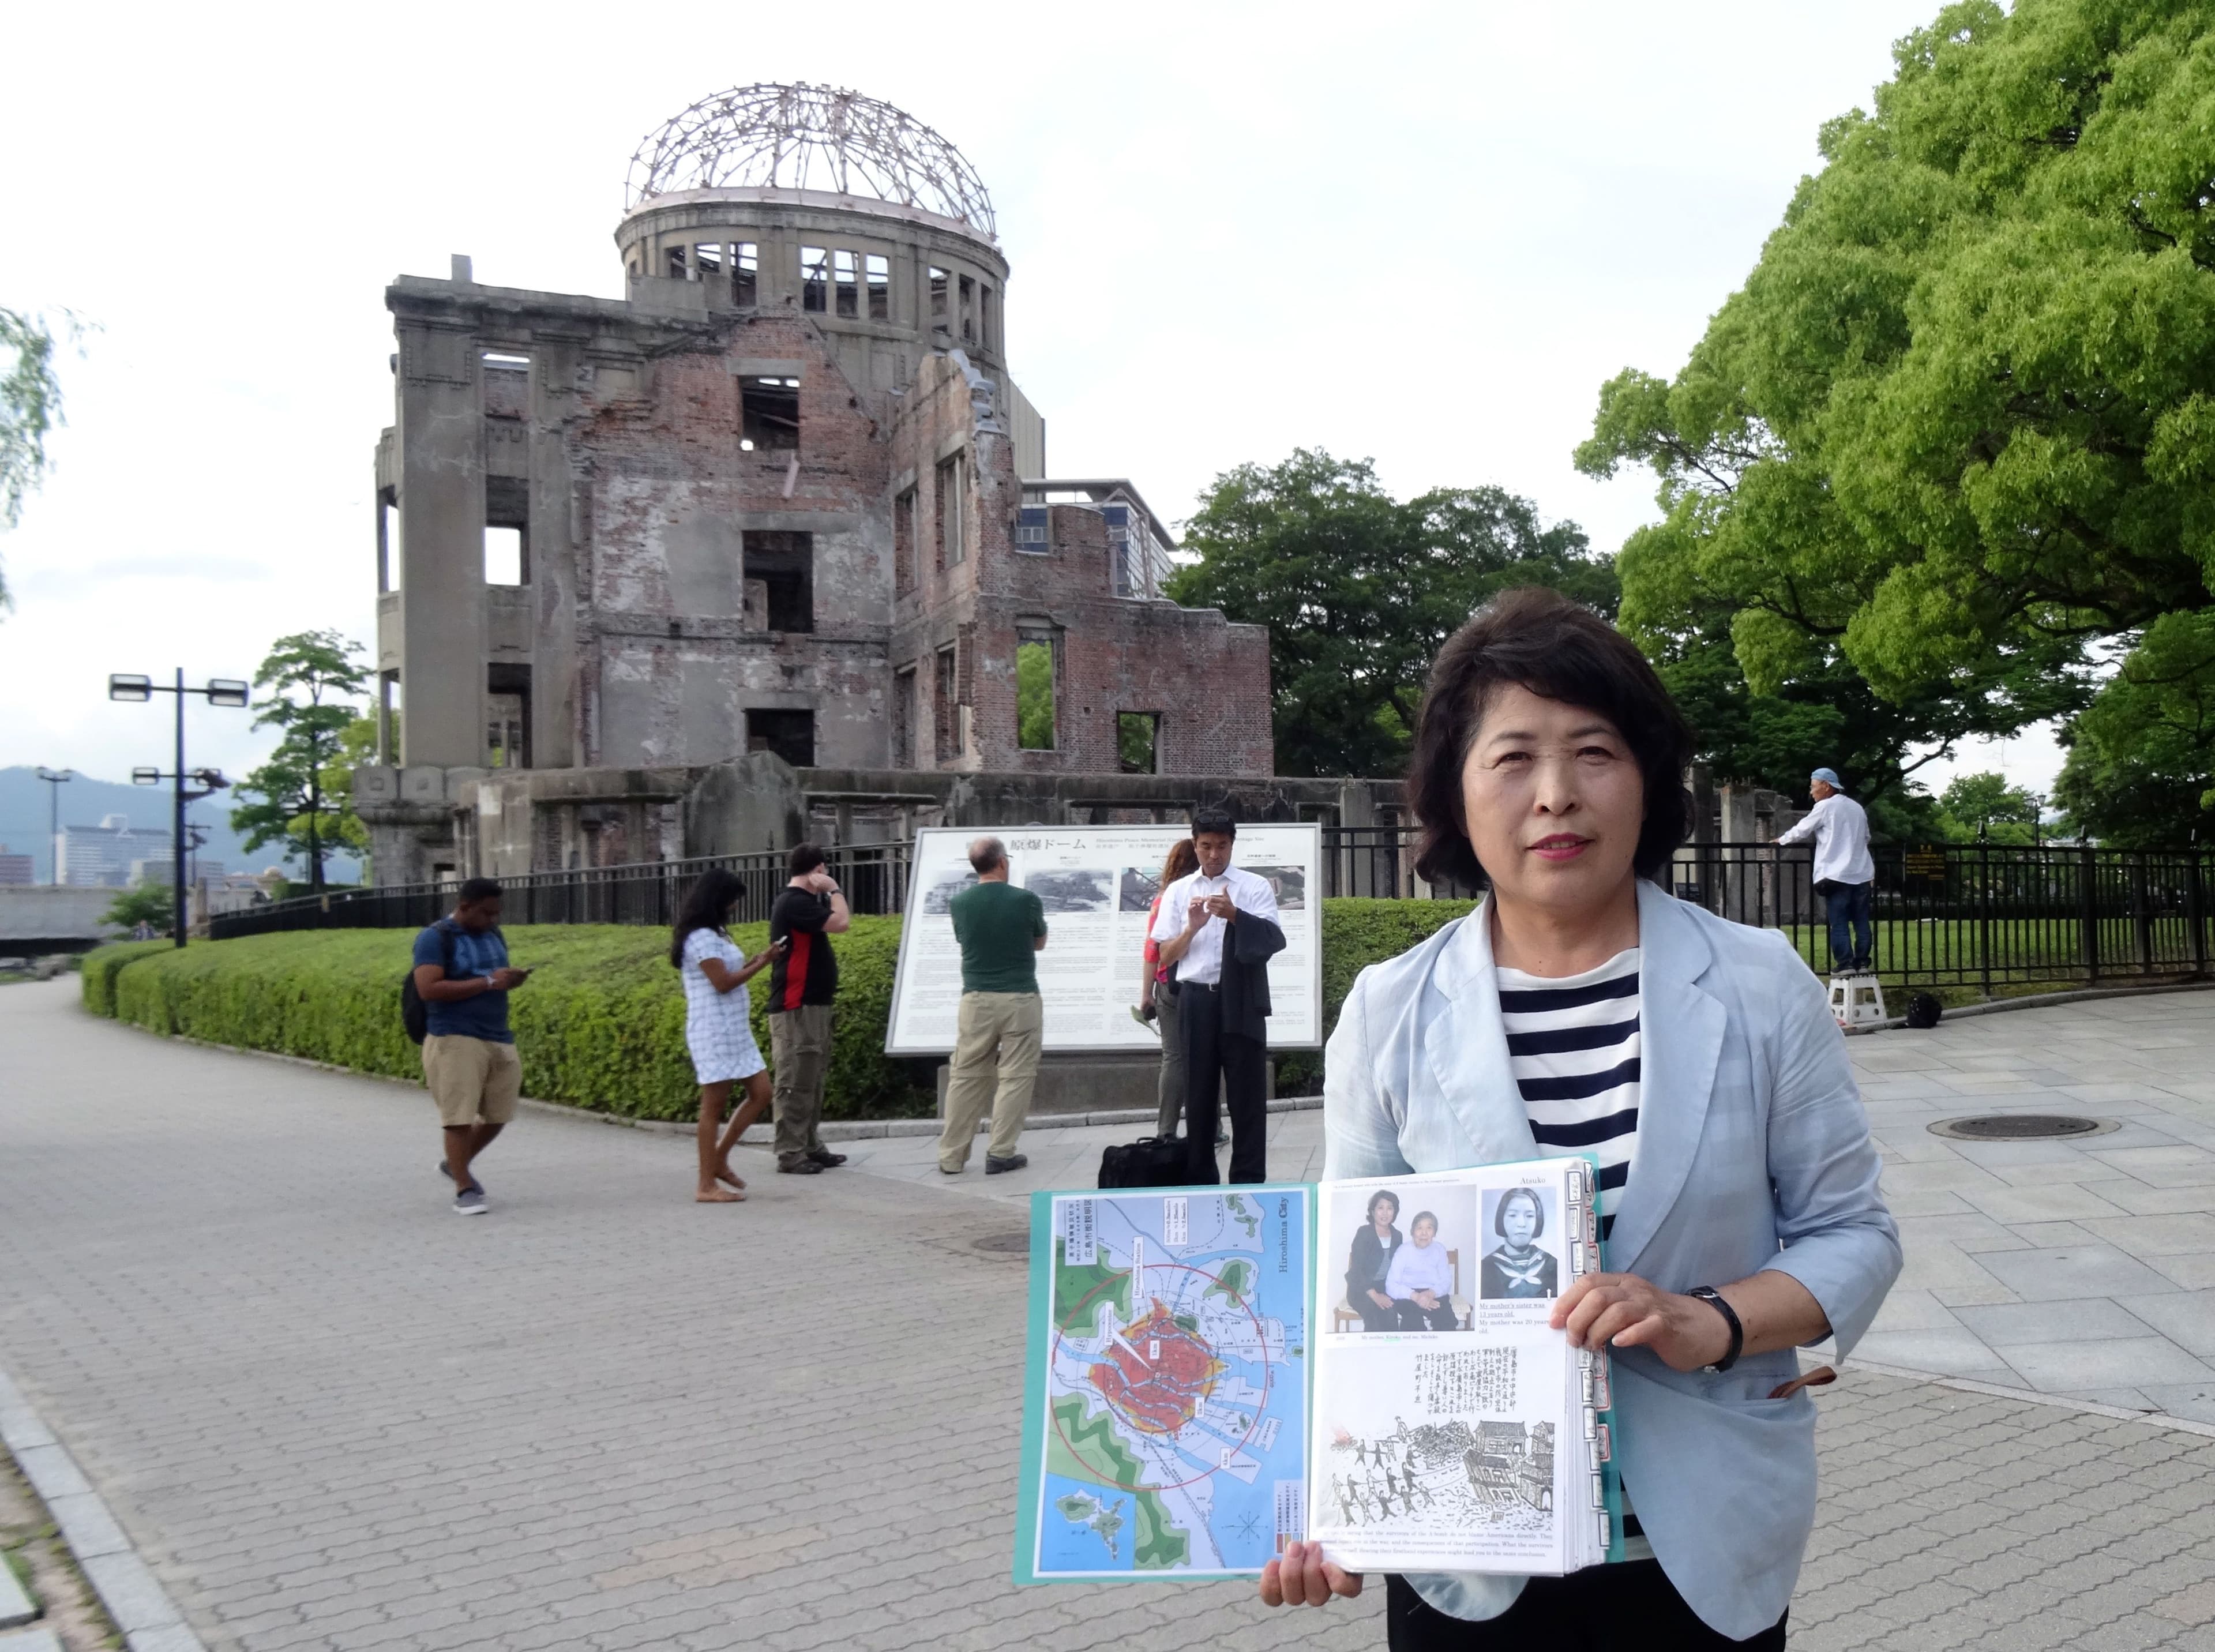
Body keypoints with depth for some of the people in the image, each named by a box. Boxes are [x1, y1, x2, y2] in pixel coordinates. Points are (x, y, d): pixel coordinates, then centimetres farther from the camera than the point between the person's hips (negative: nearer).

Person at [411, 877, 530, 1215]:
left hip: (500, 1039, 7)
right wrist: (487, 983, -20)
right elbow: (428, 989, -18)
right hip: (455, 1039, -7)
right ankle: (464, 1190, 5)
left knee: (498, 1113, 10)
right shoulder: (435, 939, -7)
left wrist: (512, 979, 1)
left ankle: (456, 1164, 33)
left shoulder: (494, 934, 14)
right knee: (459, 1115, -5)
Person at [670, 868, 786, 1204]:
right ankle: (707, 1185, 2)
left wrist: (753, 961, 6)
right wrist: (761, 964, -11)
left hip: (736, 1031, 10)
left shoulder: (714, 935, 17)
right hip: (714, 1033, -10)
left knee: (761, 1094, 8)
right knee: (714, 1106, -4)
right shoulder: (701, 938, -13)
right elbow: (722, 982, -19)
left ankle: (719, 1158, 18)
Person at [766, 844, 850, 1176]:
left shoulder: (803, 901, 17)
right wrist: (834, 889, -12)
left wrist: (828, 894, 14)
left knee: (812, 1082, 15)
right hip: (796, 1008, -11)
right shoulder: (794, 903, -16)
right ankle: (790, 1155, -4)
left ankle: (811, 1148, 21)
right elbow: (841, 923, -22)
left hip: (813, 1004, 11)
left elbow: (837, 922, 20)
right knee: (796, 1083, -7)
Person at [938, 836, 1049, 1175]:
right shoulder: (1027, 901, -8)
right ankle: (1001, 1154, 5)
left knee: (965, 1078, 9)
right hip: (1020, 999, -3)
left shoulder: (959, 903, -2)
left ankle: (952, 1156, 12)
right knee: (1015, 1077, 5)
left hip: (976, 1000, 3)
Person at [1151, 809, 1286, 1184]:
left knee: (1247, 1094, -1)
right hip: (1196, 1001, 2)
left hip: (1241, 1001, -2)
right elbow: (1166, 956, 8)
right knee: (1198, 1094, 8)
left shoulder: (1255, 887, 4)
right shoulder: (1178, 892, 11)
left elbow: (1273, 940, -10)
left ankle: (1248, 1182, 3)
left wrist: (1234, 915, -25)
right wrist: (1193, 927, -10)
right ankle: (1199, 1182, 16)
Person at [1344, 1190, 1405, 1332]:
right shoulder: (1364, 1233, -6)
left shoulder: (1397, 1236, 10)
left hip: (1387, 1288, 5)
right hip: (1362, 1290, -5)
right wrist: (1374, 1295, -23)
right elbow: (1356, 1269, -13)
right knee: (1383, 1312, -36)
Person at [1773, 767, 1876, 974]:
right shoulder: (1857, 808, 17)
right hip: (1862, 874, 6)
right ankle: (1862, 963, 4)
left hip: (1836, 875, -6)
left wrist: (1781, 840, 18)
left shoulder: (1825, 807, -3)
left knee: (1839, 924, -4)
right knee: (1861, 923, 6)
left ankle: (1846, 964, -7)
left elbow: (1801, 831, 2)